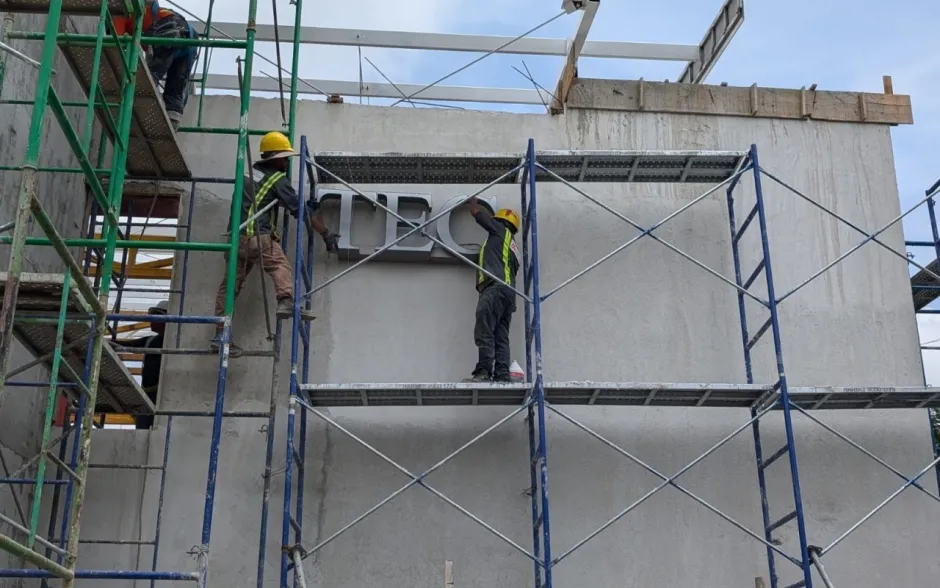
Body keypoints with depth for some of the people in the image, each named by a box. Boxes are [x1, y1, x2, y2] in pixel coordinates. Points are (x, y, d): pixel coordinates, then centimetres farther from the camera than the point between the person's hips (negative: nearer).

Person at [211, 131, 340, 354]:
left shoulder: (251, 172, 21)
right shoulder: (278, 179, 0)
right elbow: (301, 210, -3)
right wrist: (326, 233, 1)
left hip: (236, 236, 7)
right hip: (258, 236, -7)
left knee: (230, 284, 8)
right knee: (281, 267, -16)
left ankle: (220, 334, 8)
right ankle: (286, 301, -45)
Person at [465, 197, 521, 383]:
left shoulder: (501, 230, 12)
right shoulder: (512, 249, 33)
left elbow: (476, 212, 19)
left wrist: (473, 200, 38)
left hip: (494, 287, -9)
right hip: (509, 290, 9)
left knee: (484, 332, -16)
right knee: (501, 337, 1)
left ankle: (484, 372, -26)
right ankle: (502, 376, -8)